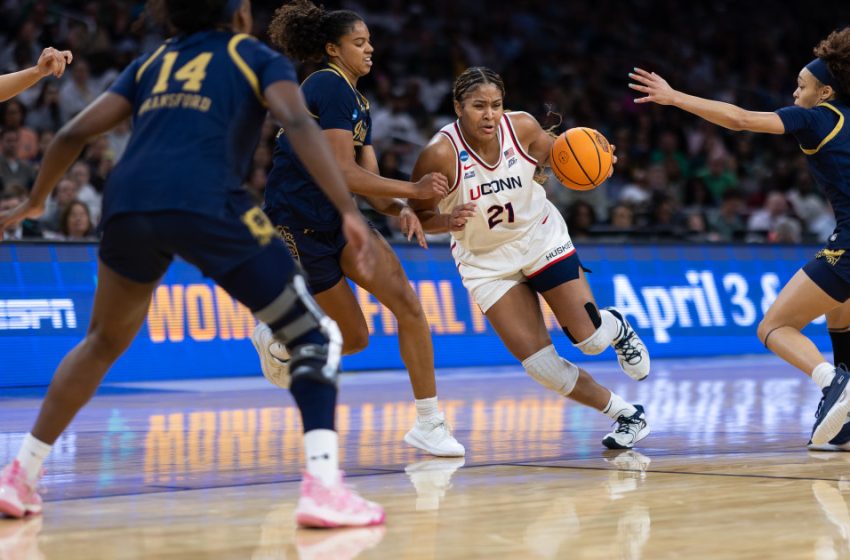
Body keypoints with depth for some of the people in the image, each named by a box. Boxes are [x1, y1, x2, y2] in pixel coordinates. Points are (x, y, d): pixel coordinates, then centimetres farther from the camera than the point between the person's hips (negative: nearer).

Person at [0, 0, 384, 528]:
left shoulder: (153, 62, 29)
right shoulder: (258, 58, 17)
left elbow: (75, 133, 23)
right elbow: (298, 123, -4)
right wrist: (350, 211, -12)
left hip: (127, 203, 5)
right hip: (205, 204, -5)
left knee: (103, 343, 30)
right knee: (316, 337, 7)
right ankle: (323, 486, -12)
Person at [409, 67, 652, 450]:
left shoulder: (522, 129, -17)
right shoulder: (440, 154, -25)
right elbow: (418, 216, -16)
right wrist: (447, 220, -37)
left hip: (541, 236, 1)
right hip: (487, 261, -1)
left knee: (591, 339, -4)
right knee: (542, 367, -8)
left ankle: (616, 326, 34)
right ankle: (626, 415, 12)